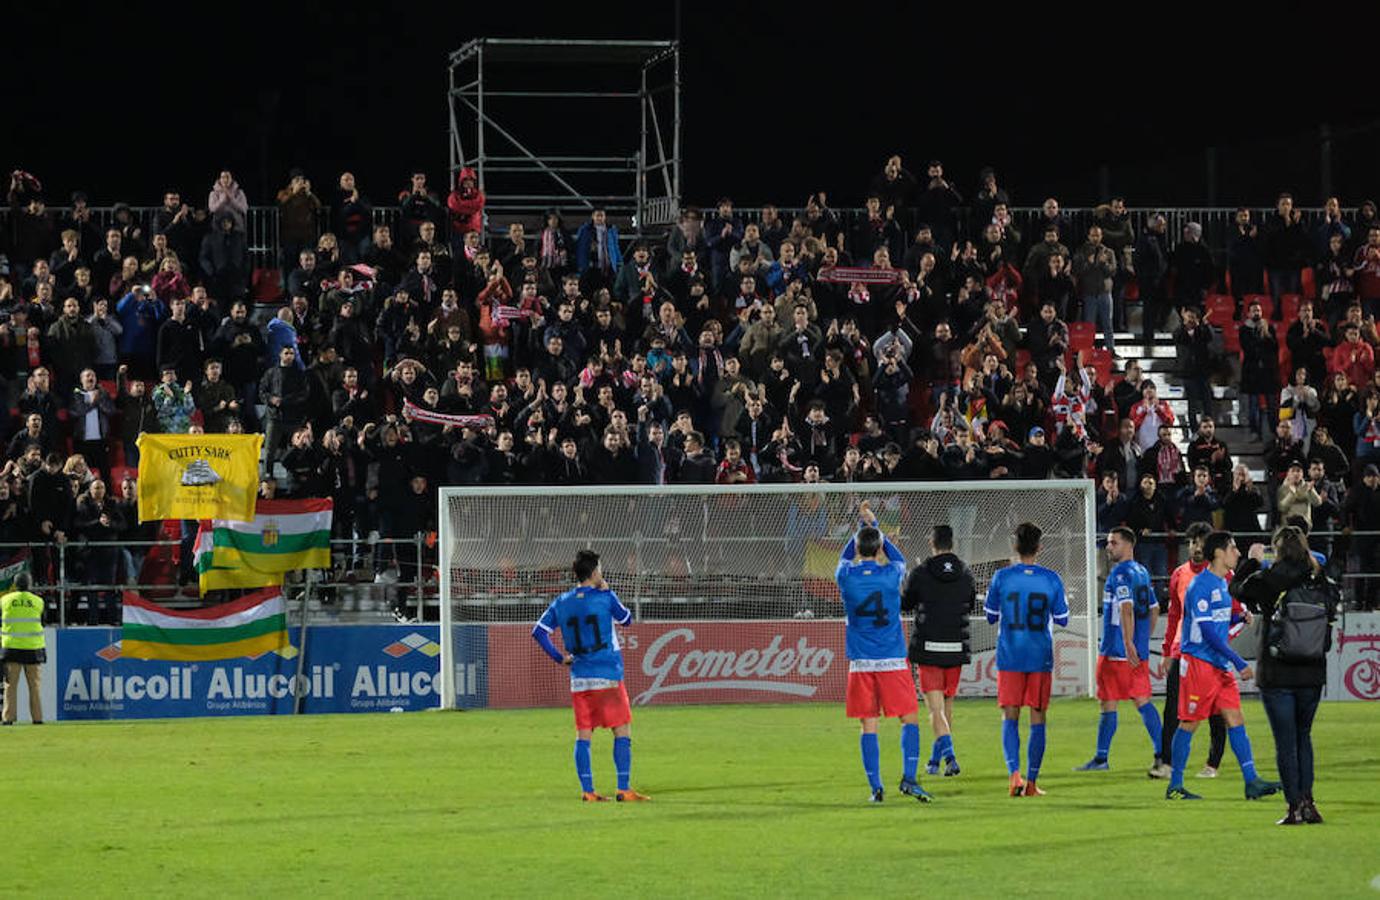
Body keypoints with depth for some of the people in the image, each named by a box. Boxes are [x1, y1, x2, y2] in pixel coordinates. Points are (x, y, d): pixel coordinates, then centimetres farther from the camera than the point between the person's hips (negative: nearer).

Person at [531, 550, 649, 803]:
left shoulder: (562, 602, 7)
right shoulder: (605, 598, -6)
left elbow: (538, 631, 6)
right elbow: (626, 618, 11)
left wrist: (559, 657, 11)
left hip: (579, 678, 5)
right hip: (607, 677, -5)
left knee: (583, 735, 6)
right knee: (622, 732, 1)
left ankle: (588, 791, 2)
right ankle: (624, 789, -5)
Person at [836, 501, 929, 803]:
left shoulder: (847, 576, -3)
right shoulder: (890, 574, -6)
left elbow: (844, 559, 22)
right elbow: (899, 559, 19)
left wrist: (863, 527, 27)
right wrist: (873, 525, 25)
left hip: (861, 663, 1)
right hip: (893, 660, -1)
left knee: (869, 725, 3)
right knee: (910, 719, 5)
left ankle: (876, 787, -1)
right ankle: (908, 778, -9)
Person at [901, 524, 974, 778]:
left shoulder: (920, 574, -6)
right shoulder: (966, 575, 3)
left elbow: (905, 604, 5)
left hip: (928, 647, -3)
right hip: (956, 648, 3)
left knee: (935, 707, -5)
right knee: (947, 705, 15)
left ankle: (949, 755, -25)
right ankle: (935, 760, 23)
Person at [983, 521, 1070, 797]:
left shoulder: (1002, 577, -4)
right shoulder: (1051, 579, -3)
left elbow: (990, 617, 5)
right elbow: (1061, 619, 5)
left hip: (1009, 657, 0)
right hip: (1041, 658, 0)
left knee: (1010, 717, 4)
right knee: (1038, 719, 7)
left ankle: (1014, 772, -16)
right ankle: (1031, 782, 6)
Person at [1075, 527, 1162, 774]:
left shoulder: (1120, 573, -12)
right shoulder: (1142, 572, 15)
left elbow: (1126, 608, -24)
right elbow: (1154, 609, 22)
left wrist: (1128, 643, -29)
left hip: (1117, 651, -8)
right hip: (1140, 652, 8)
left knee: (1108, 703, 0)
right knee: (1142, 701, 5)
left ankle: (1101, 758, 5)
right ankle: (1161, 754, -3)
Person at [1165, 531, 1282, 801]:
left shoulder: (1222, 583, 14)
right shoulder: (1201, 584, -15)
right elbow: (1207, 631, -20)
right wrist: (1238, 662, -20)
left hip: (1219, 664, 9)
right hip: (1198, 661, -9)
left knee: (1235, 719, 3)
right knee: (1189, 723, -2)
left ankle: (1252, 782, 0)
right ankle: (1174, 787, 5)